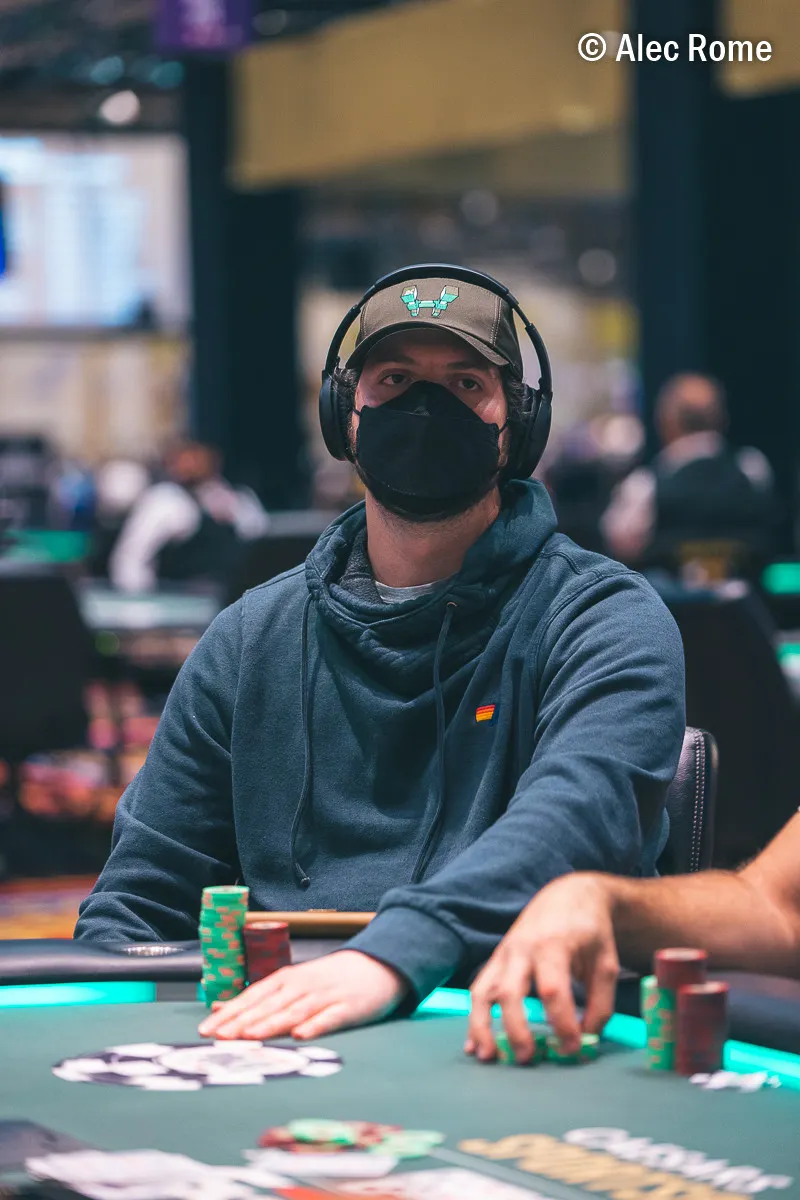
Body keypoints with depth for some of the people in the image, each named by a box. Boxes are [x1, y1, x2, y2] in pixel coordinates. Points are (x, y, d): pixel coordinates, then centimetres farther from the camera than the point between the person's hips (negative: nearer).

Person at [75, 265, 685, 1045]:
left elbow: (578, 814, -19)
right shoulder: (253, 638, 17)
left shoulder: (605, 620, 2)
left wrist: (390, 954, -37)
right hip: (279, 1029, 4)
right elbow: (136, 900, 20)